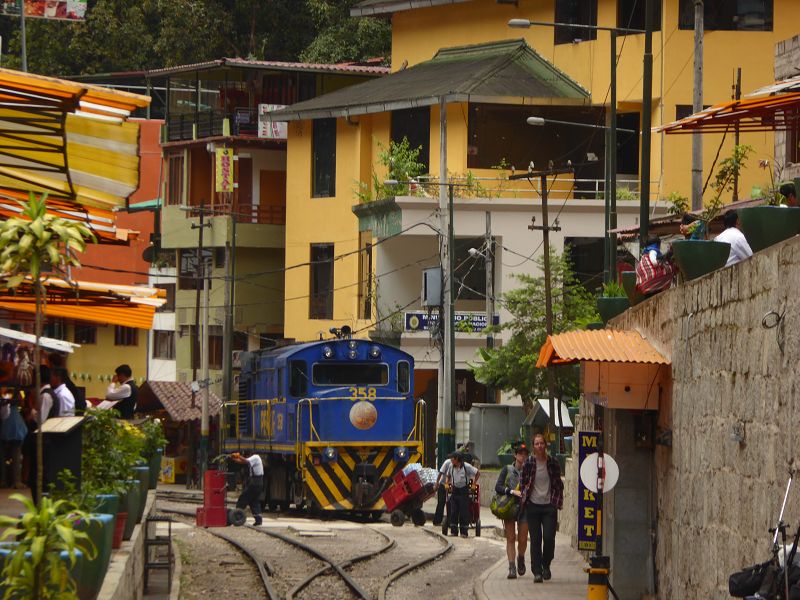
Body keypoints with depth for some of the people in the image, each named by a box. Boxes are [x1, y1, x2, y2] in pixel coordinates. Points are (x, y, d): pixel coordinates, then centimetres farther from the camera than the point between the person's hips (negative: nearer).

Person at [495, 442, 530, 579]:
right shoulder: (507, 469, 5)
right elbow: (498, 487, -3)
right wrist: (512, 491, -16)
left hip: (525, 507, 0)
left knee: (522, 539, 0)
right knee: (510, 538, -5)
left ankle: (521, 559, 29)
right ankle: (511, 567, -6)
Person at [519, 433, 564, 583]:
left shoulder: (552, 462, 1)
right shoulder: (529, 463, 0)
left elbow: (559, 484, 7)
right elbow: (522, 482, 10)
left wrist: (557, 502, 0)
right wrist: (525, 496, 0)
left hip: (549, 505, 0)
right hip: (533, 505, 0)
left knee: (549, 538, -8)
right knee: (535, 540, -1)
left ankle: (546, 565, 16)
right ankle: (537, 572, 4)